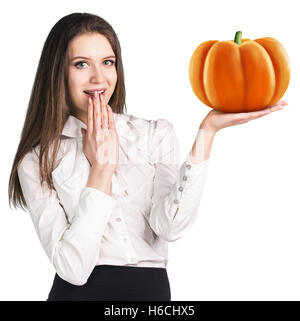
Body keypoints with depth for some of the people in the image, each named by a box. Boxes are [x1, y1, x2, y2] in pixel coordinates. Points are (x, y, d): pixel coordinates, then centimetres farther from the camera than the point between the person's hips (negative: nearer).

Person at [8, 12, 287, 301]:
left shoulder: (157, 134, 7)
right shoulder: (38, 161, 2)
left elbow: (170, 227, -9)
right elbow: (72, 269, -9)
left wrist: (207, 132, -11)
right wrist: (101, 168, -8)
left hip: (152, 289, 1)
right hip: (78, 293, -1)